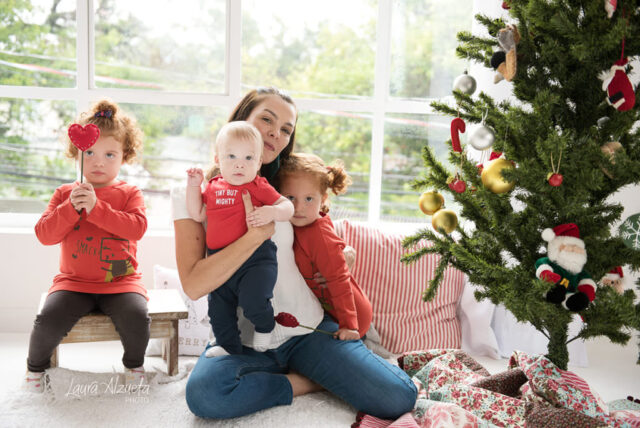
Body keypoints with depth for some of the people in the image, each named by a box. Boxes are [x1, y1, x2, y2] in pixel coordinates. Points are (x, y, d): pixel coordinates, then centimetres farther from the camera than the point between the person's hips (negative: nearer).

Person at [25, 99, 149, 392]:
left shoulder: (129, 194, 4)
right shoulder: (65, 194, 9)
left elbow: (137, 227, -15)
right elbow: (44, 234, -2)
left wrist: (95, 207, -22)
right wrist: (71, 207, -17)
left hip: (121, 281, -1)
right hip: (74, 281, 1)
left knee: (136, 318, -27)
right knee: (49, 319, -22)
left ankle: (134, 363, 7)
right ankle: (36, 365, 11)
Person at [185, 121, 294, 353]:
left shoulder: (258, 186, -3)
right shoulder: (213, 187, 12)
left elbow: (288, 206, -6)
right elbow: (197, 214, 13)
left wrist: (272, 212, -26)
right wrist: (193, 186, 7)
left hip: (256, 257, -6)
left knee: (252, 301, -25)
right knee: (218, 312, 12)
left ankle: (265, 325, 9)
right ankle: (229, 348, 35)